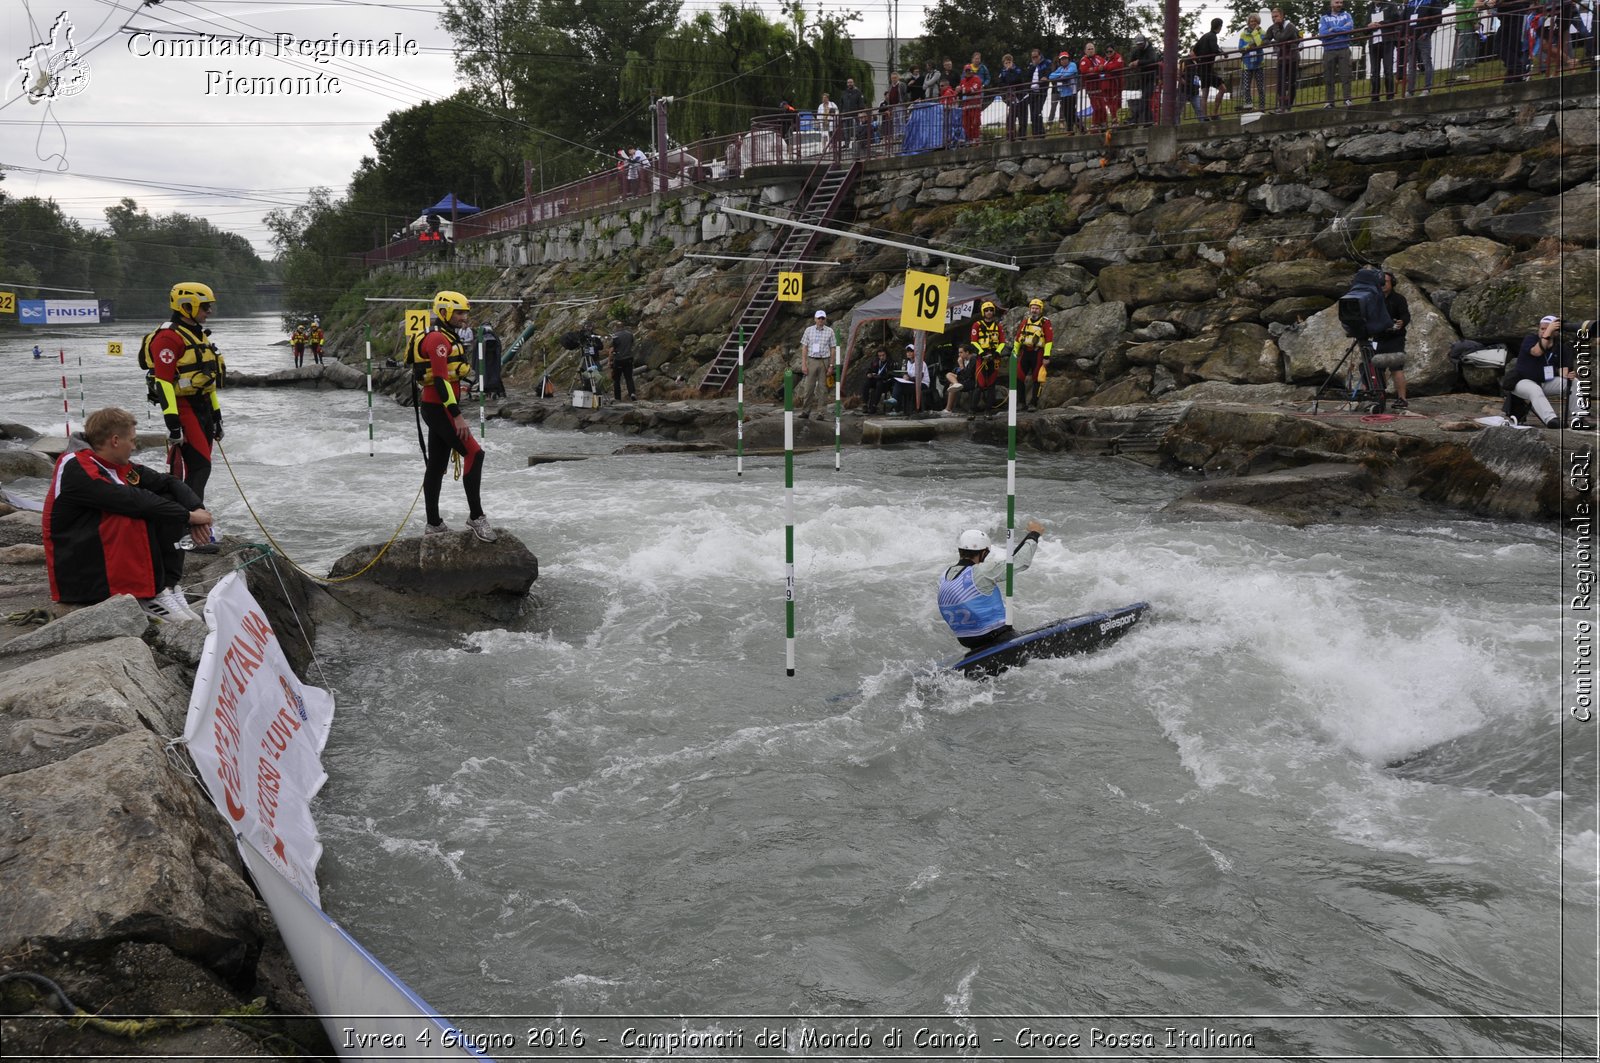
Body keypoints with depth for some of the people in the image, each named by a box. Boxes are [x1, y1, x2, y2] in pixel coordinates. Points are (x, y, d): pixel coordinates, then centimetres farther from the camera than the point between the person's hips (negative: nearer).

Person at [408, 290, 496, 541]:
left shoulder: (448, 338, 19)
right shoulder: (438, 339, -14)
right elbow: (441, 379, -23)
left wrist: (453, 413, 25)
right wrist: (457, 415, -27)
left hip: (437, 408, 11)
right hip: (438, 408, -11)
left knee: (437, 465, 11)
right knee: (474, 453, -15)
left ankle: (434, 524, 16)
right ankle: (476, 516, -14)